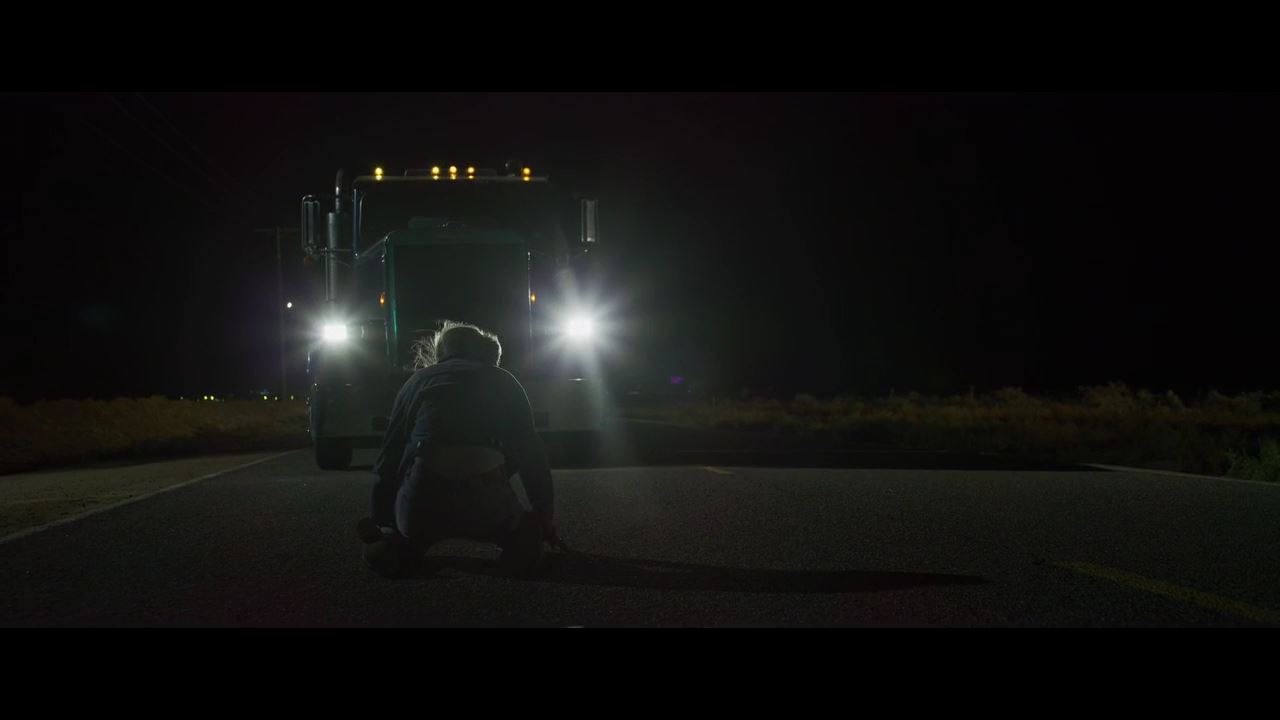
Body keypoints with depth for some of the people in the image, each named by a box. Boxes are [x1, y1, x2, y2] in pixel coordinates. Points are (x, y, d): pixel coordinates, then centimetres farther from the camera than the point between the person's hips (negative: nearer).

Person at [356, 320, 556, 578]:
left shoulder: (419, 380, 25)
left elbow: (389, 457, 24)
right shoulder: (504, 382, 25)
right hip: (488, 505, -1)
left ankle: (396, 545, 1)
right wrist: (545, 514, 34)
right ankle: (520, 544, -1)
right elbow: (532, 453, 24)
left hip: (421, 504, 1)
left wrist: (379, 521, 32)